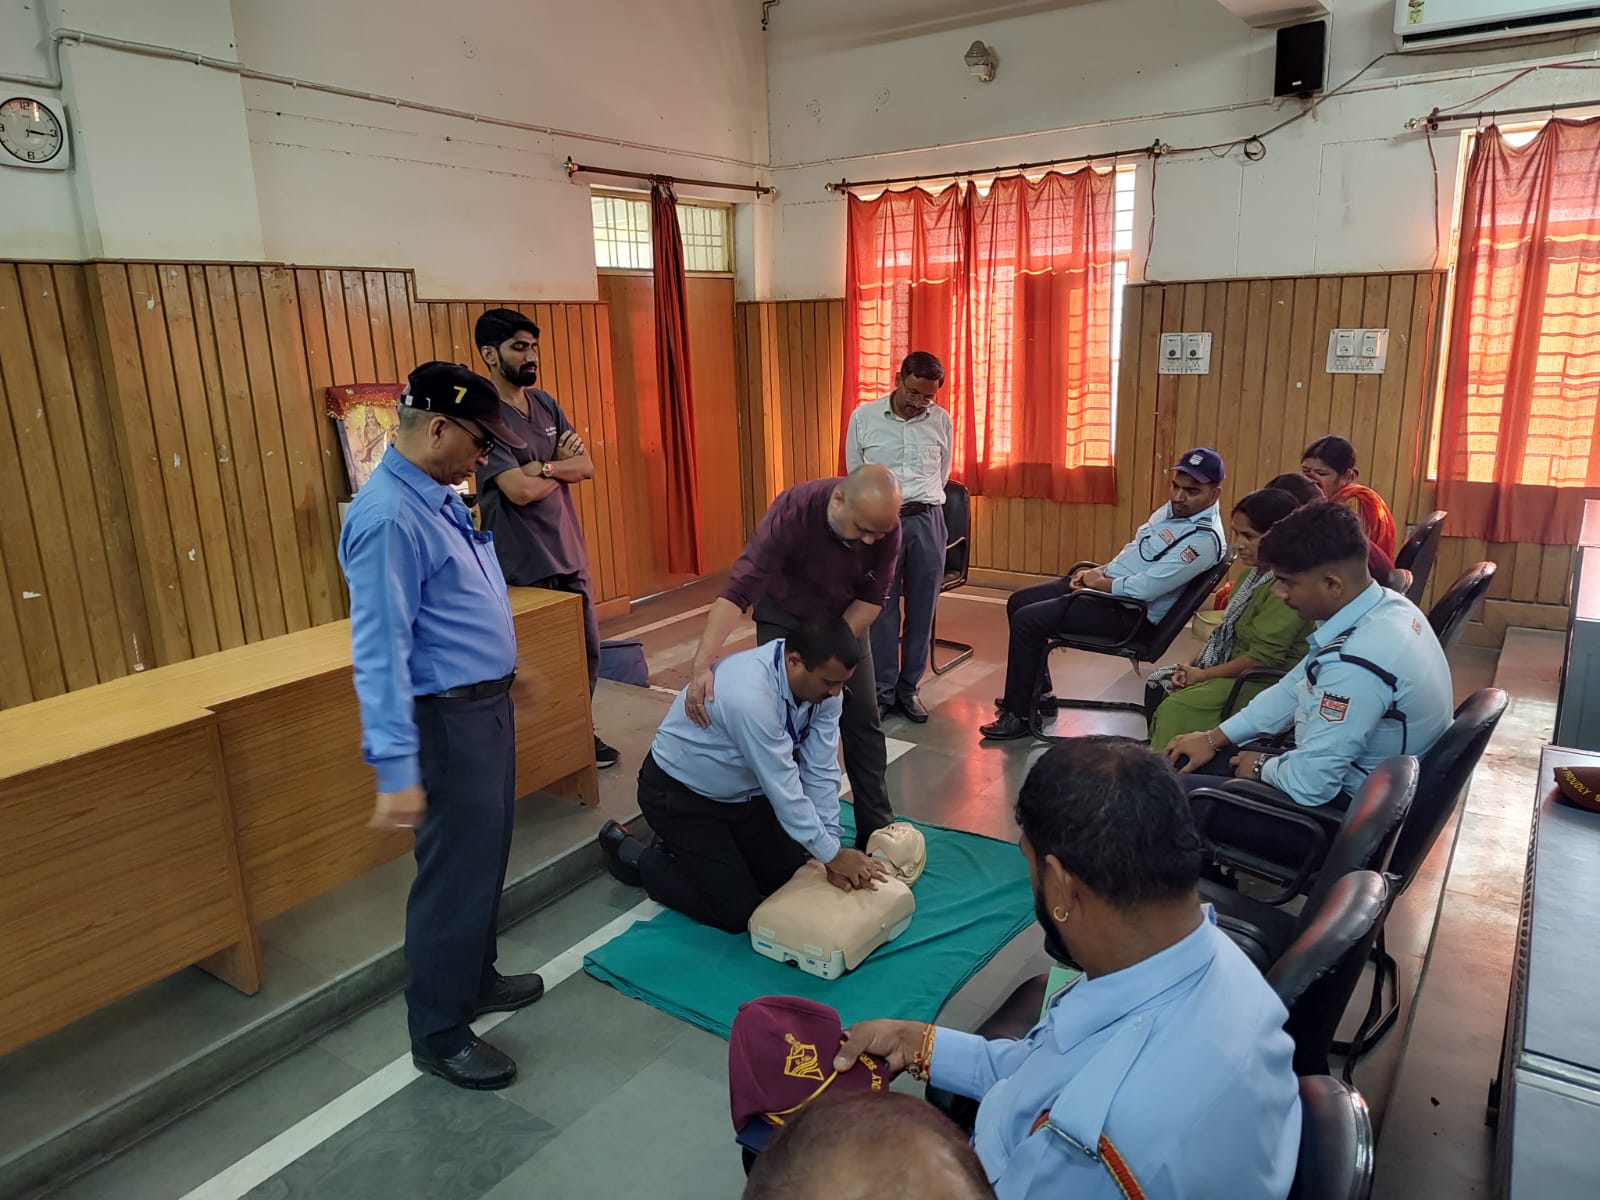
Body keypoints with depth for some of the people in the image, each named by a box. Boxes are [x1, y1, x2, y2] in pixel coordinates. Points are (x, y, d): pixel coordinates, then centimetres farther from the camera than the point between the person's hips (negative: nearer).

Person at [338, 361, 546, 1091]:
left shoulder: (440, 496, 6)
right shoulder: (389, 517, -24)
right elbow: (379, 651, -27)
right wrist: (396, 769, -29)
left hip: (487, 704, 10)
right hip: (449, 720, -10)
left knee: (486, 858, 22)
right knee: (455, 873, 3)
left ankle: (474, 981, 41)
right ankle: (438, 1035, 21)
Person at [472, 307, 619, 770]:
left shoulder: (545, 403, 8)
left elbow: (587, 466, 2)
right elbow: (520, 491, -22)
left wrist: (545, 466, -16)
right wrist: (564, 468, -5)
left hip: (570, 555, 7)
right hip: (525, 566, -7)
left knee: (587, 653, 14)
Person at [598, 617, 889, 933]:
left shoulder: (822, 683, -16)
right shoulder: (750, 695, -39)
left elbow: (821, 771, -12)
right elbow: (784, 789, -32)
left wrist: (832, 852, -16)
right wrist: (832, 855, -22)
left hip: (743, 792, 8)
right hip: (681, 794, -7)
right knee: (739, 911, -7)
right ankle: (635, 856, 11)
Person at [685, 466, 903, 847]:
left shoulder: (885, 524, -26)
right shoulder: (792, 511, -36)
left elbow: (872, 598, -15)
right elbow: (738, 591, -42)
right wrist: (702, 666, -51)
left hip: (846, 619, 3)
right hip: (784, 618, -3)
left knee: (863, 722, 3)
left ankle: (877, 832, 16)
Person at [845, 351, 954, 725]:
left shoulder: (942, 421, 4)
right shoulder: (863, 418, -2)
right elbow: (855, 475, 7)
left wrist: (917, 501, 13)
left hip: (926, 521, 2)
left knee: (921, 609, 5)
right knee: (882, 608, 1)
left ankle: (909, 688, 18)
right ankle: (882, 692, 12)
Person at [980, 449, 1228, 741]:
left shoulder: (1204, 539, -23)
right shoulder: (1174, 508, 6)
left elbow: (1143, 589, -27)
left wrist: (1098, 581, -11)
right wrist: (1099, 571, 2)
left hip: (1128, 613, -10)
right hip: (1108, 584, 10)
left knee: (1026, 620, -18)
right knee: (1019, 601, 11)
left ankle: (1018, 716, -5)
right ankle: (1040, 692, 22)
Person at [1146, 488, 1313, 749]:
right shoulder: (1255, 571, 8)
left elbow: (1263, 657, -24)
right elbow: (1226, 631, 12)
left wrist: (1203, 675, -15)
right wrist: (1193, 665, -2)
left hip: (1266, 682, -10)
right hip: (1237, 667, 10)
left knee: (1177, 708, -21)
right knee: (1157, 683, 4)